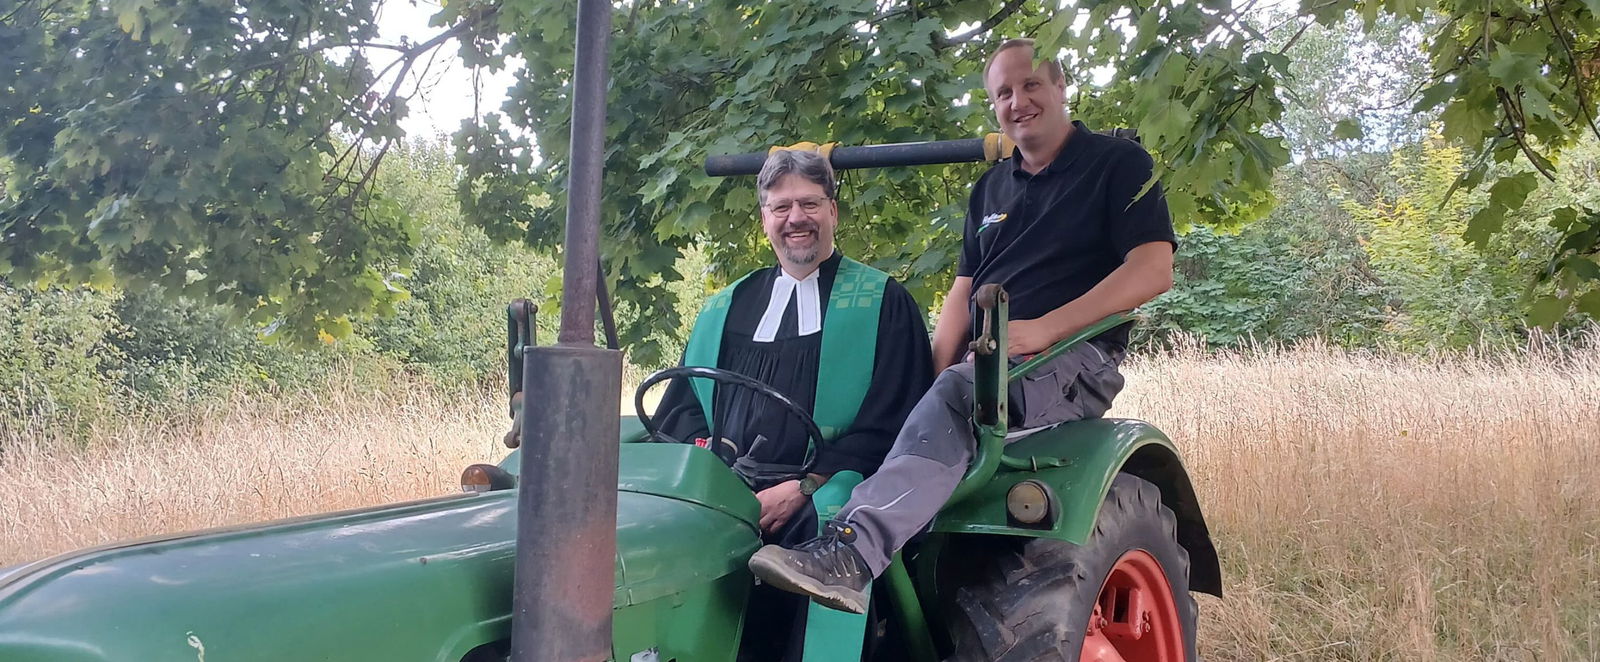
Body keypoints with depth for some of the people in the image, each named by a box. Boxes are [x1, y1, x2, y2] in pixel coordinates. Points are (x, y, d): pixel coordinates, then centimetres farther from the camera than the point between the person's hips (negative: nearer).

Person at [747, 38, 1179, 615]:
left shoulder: (1118, 163, 2)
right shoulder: (991, 188, 22)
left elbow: (1153, 270, -11)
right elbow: (964, 290, 17)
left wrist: (1043, 329, -21)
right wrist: (936, 370, -3)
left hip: (1075, 359, -7)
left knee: (956, 395, -35)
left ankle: (849, 554, -49)